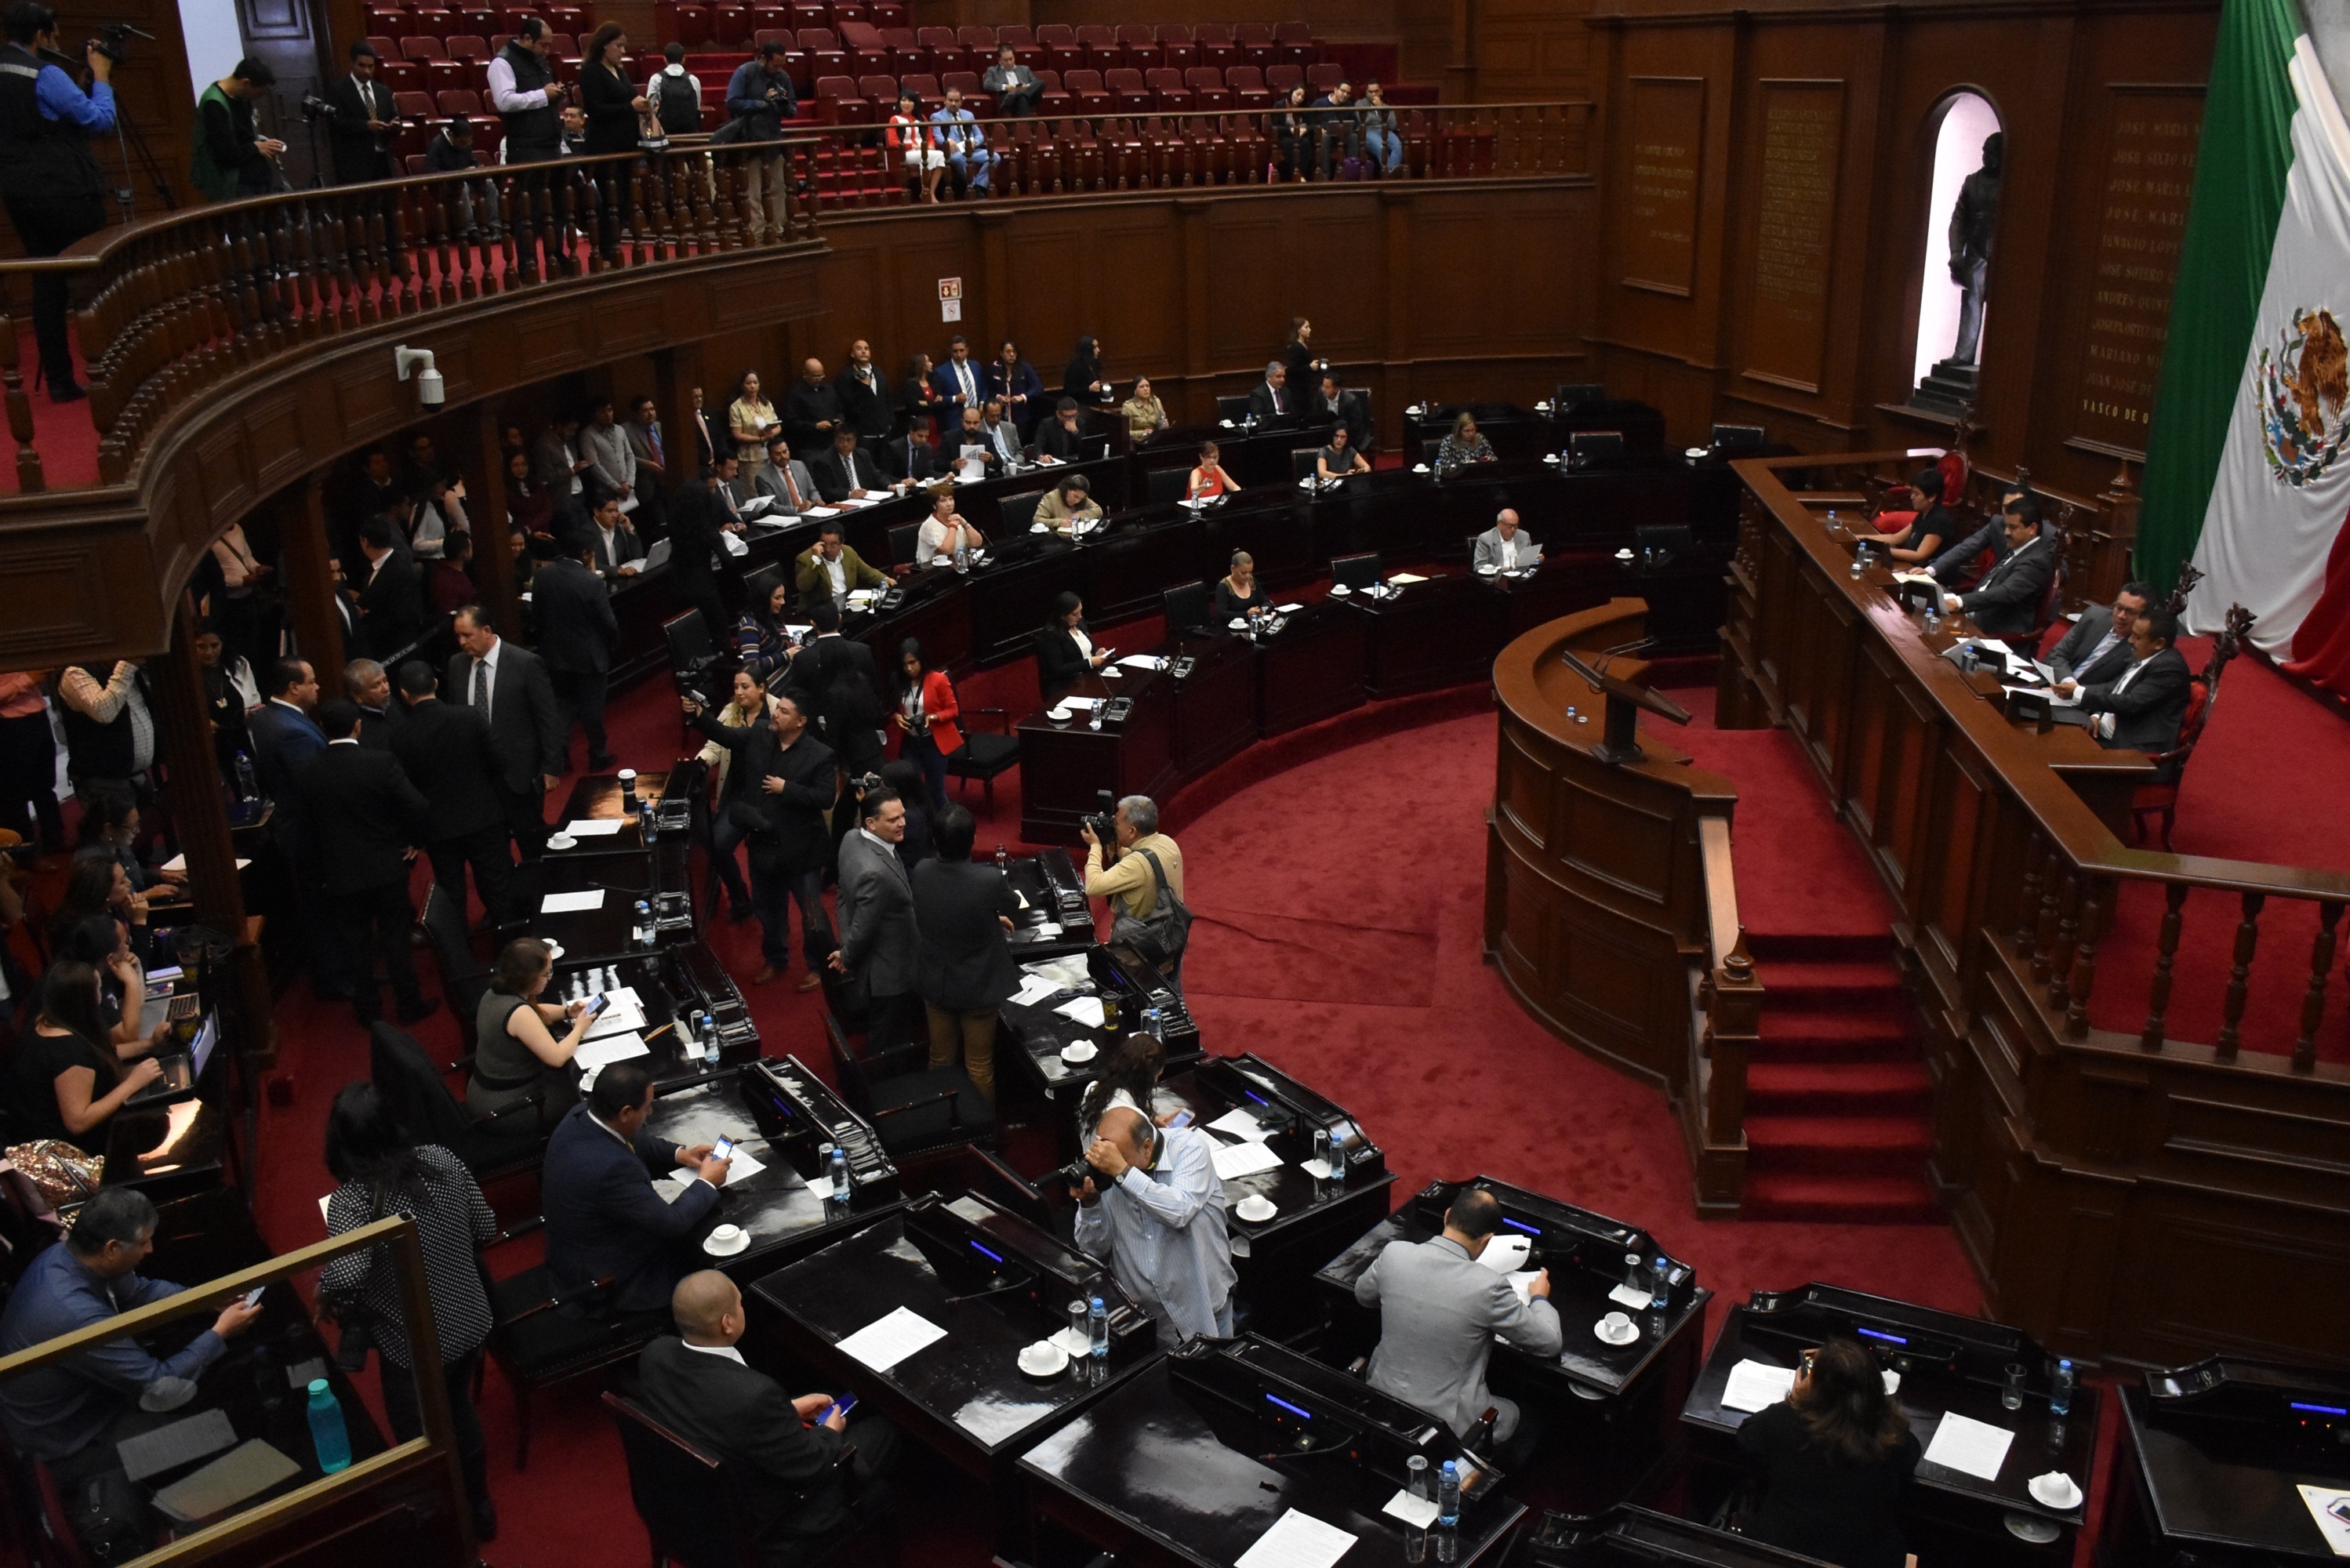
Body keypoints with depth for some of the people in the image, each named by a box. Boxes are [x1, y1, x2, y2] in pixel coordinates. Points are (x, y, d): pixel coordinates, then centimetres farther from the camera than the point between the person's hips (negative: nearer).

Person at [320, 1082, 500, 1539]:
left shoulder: (352, 1199, -24)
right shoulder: (441, 1160, -11)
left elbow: (345, 1278, -37)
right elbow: (486, 1229, -2)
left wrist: (325, 1293, -15)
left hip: (414, 1347, -5)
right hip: (471, 1324, 6)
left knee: (420, 1443, 20)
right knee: (460, 1412, 31)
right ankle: (479, 1509, 52)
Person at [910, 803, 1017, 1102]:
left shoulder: (920, 873, -17)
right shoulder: (990, 880, -29)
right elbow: (1013, 907, -5)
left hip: (934, 983, 4)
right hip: (978, 987, -4)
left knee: (940, 1060, 23)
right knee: (980, 1066, 15)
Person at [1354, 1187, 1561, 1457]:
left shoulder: (1394, 1253, -13)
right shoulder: (1487, 1287, -25)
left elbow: (1362, 1294, 10)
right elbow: (1550, 1343, -10)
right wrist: (1539, 1298, 10)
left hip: (1382, 1401, 4)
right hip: (1446, 1423, -4)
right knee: (1513, 1414, 28)